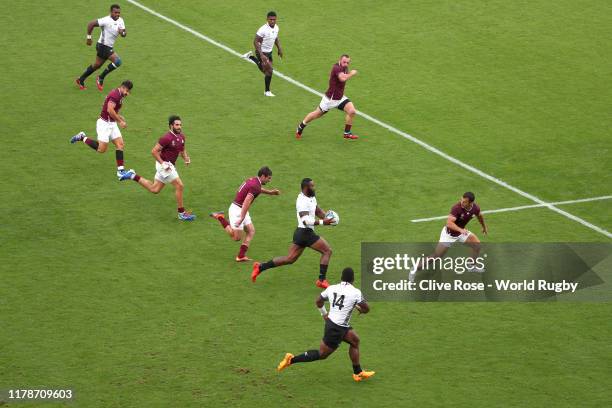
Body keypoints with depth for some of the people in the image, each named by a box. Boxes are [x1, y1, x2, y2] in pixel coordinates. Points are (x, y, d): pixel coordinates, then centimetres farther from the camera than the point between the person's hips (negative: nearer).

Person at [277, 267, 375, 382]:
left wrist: (324, 314, 29)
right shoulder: (355, 292, -13)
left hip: (330, 321, 8)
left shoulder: (332, 288, 3)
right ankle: (292, 359, 1)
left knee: (355, 340, 20)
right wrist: (360, 308, 18)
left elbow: (318, 301, 14)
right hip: (337, 329, -8)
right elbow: (366, 309, -5)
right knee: (322, 354, 2)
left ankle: (358, 373, 28)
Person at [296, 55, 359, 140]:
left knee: (352, 111, -12)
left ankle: (347, 133, 5)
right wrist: (351, 74, -30)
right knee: (316, 114, 9)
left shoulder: (345, 68, 1)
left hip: (340, 97, 7)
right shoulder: (337, 68, -26)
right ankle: (300, 127, 34)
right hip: (330, 98, -7)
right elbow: (342, 78, -45)